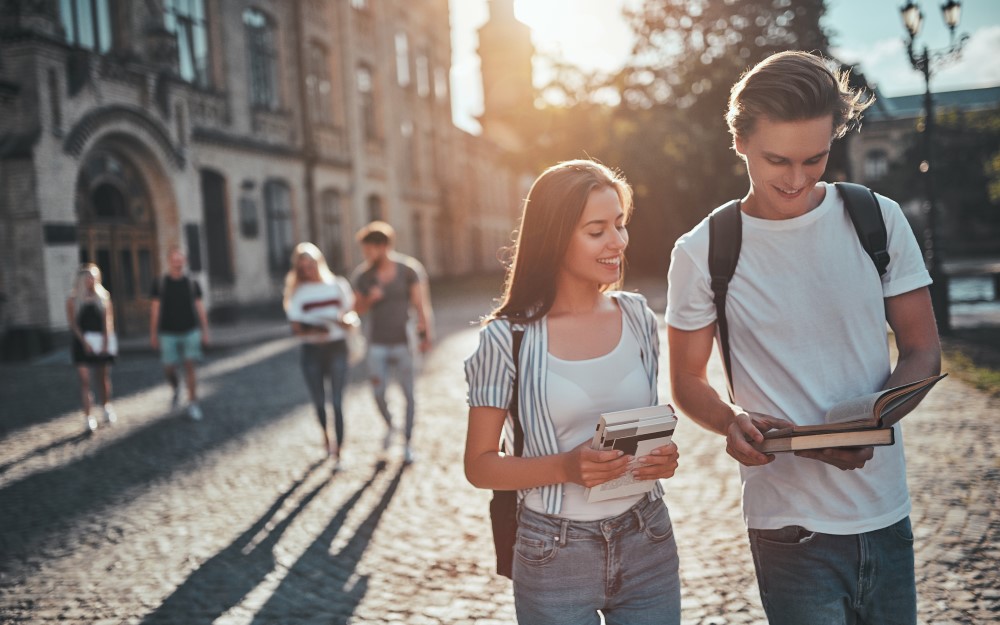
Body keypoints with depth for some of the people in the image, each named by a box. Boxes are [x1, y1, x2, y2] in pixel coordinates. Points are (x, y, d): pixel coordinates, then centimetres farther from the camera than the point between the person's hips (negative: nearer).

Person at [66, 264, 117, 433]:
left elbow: (108, 319, 2)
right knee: (84, 381, -5)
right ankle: (88, 418, -5)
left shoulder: (103, 296, 8)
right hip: (82, 343, -2)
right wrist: (84, 341, -14)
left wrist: (105, 340, -9)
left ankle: (106, 407, 30)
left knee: (103, 378, 10)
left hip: (101, 342, 2)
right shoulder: (73, 299, 3)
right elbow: (72, 323, -4)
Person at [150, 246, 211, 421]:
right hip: (168, 333, 0)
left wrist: (205, 331, 2)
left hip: (190, 331, 0)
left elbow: (200, 308, 5)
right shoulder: (159, 283, 1)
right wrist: (153, 334, 0)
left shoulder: (192, 283, 2)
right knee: (169, 369, 0)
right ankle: (175, 389, 34)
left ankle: (193, 404, 2)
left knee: (190, 366, -5)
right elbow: (155, 309, 2)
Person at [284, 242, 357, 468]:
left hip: (337, 347, -1)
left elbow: (351, 317, 5)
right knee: (319, 401, 10)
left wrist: (345, 320, -18)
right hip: (312, 350, 1)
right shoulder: (298, 292, 1)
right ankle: (326, 435, 39)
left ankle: (337, 452, -3)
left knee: (337, 402, -7)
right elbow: (296, 328, -3)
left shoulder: (338, 285, 3)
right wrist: (312, 332, -24)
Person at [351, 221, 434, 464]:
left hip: (403, 342, -2)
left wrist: (425, 332, -19)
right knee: (379, 394, 2)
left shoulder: (408, 269, -8)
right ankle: (389, 426, 33)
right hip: (377, 344, 2)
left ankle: (408, 442, 16)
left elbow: (420, 303, -8)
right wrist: (369, 300, -15)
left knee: (408, 394, 2)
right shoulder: (362, 275, -1)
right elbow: (358, 309, 7)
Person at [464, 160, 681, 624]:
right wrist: (565, 468, -23)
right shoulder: (507, 338, -12)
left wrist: (662, 458, -7)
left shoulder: (637, 317, 0)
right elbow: (479, 466, -7)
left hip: (648, 547, 4)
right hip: (554, 560, -3)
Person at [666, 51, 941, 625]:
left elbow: (923, 348, 3)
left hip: (887, 511, 3)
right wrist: (732, 421, -21)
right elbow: (689, 380, 1)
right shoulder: (703, 253, -7)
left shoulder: (879, 220, -1)